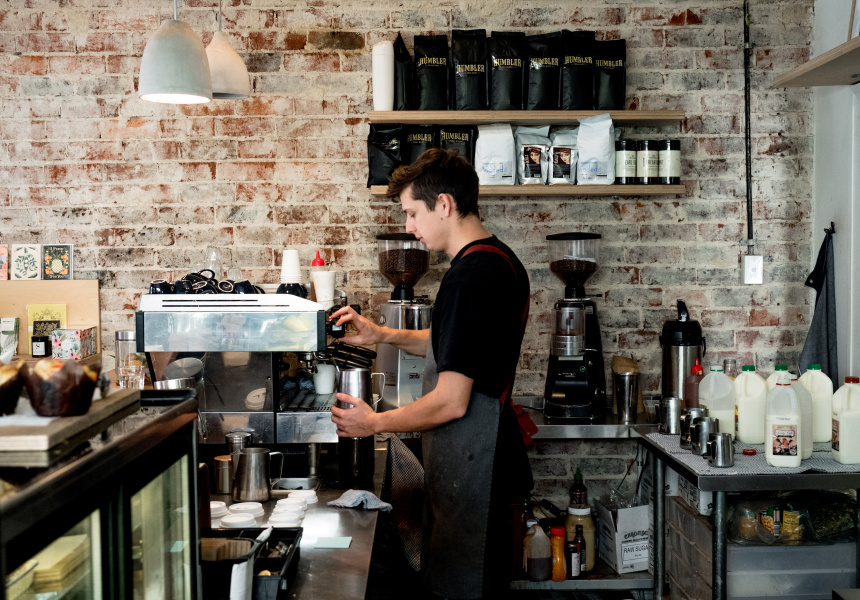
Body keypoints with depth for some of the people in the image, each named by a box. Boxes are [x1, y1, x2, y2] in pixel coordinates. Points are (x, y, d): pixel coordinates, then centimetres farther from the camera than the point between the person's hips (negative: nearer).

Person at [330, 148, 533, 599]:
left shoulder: (468, 278, -24)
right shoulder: (502, 261, 8)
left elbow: (451, 402, -24)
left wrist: (373, 423, -10)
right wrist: (383, 335, 13)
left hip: (465, 471, -10)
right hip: (492, 459, 10)